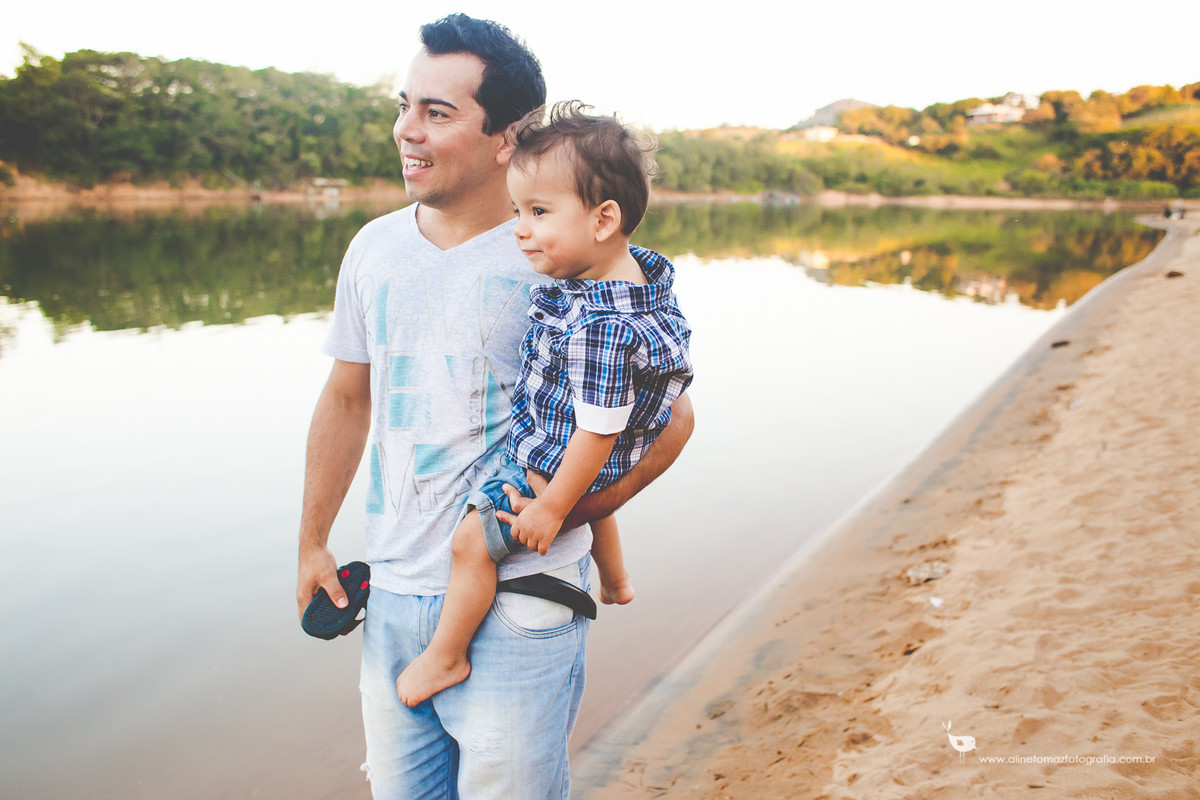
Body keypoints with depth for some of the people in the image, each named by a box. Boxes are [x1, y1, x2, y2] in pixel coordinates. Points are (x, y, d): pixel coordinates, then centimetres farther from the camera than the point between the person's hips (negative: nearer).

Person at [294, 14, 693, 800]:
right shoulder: (375, 247, 5)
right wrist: (313, 542, 17)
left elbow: (670, 416, -7)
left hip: (515, 608, -5)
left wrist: (569, 509, -16)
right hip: (391, 597, 6)